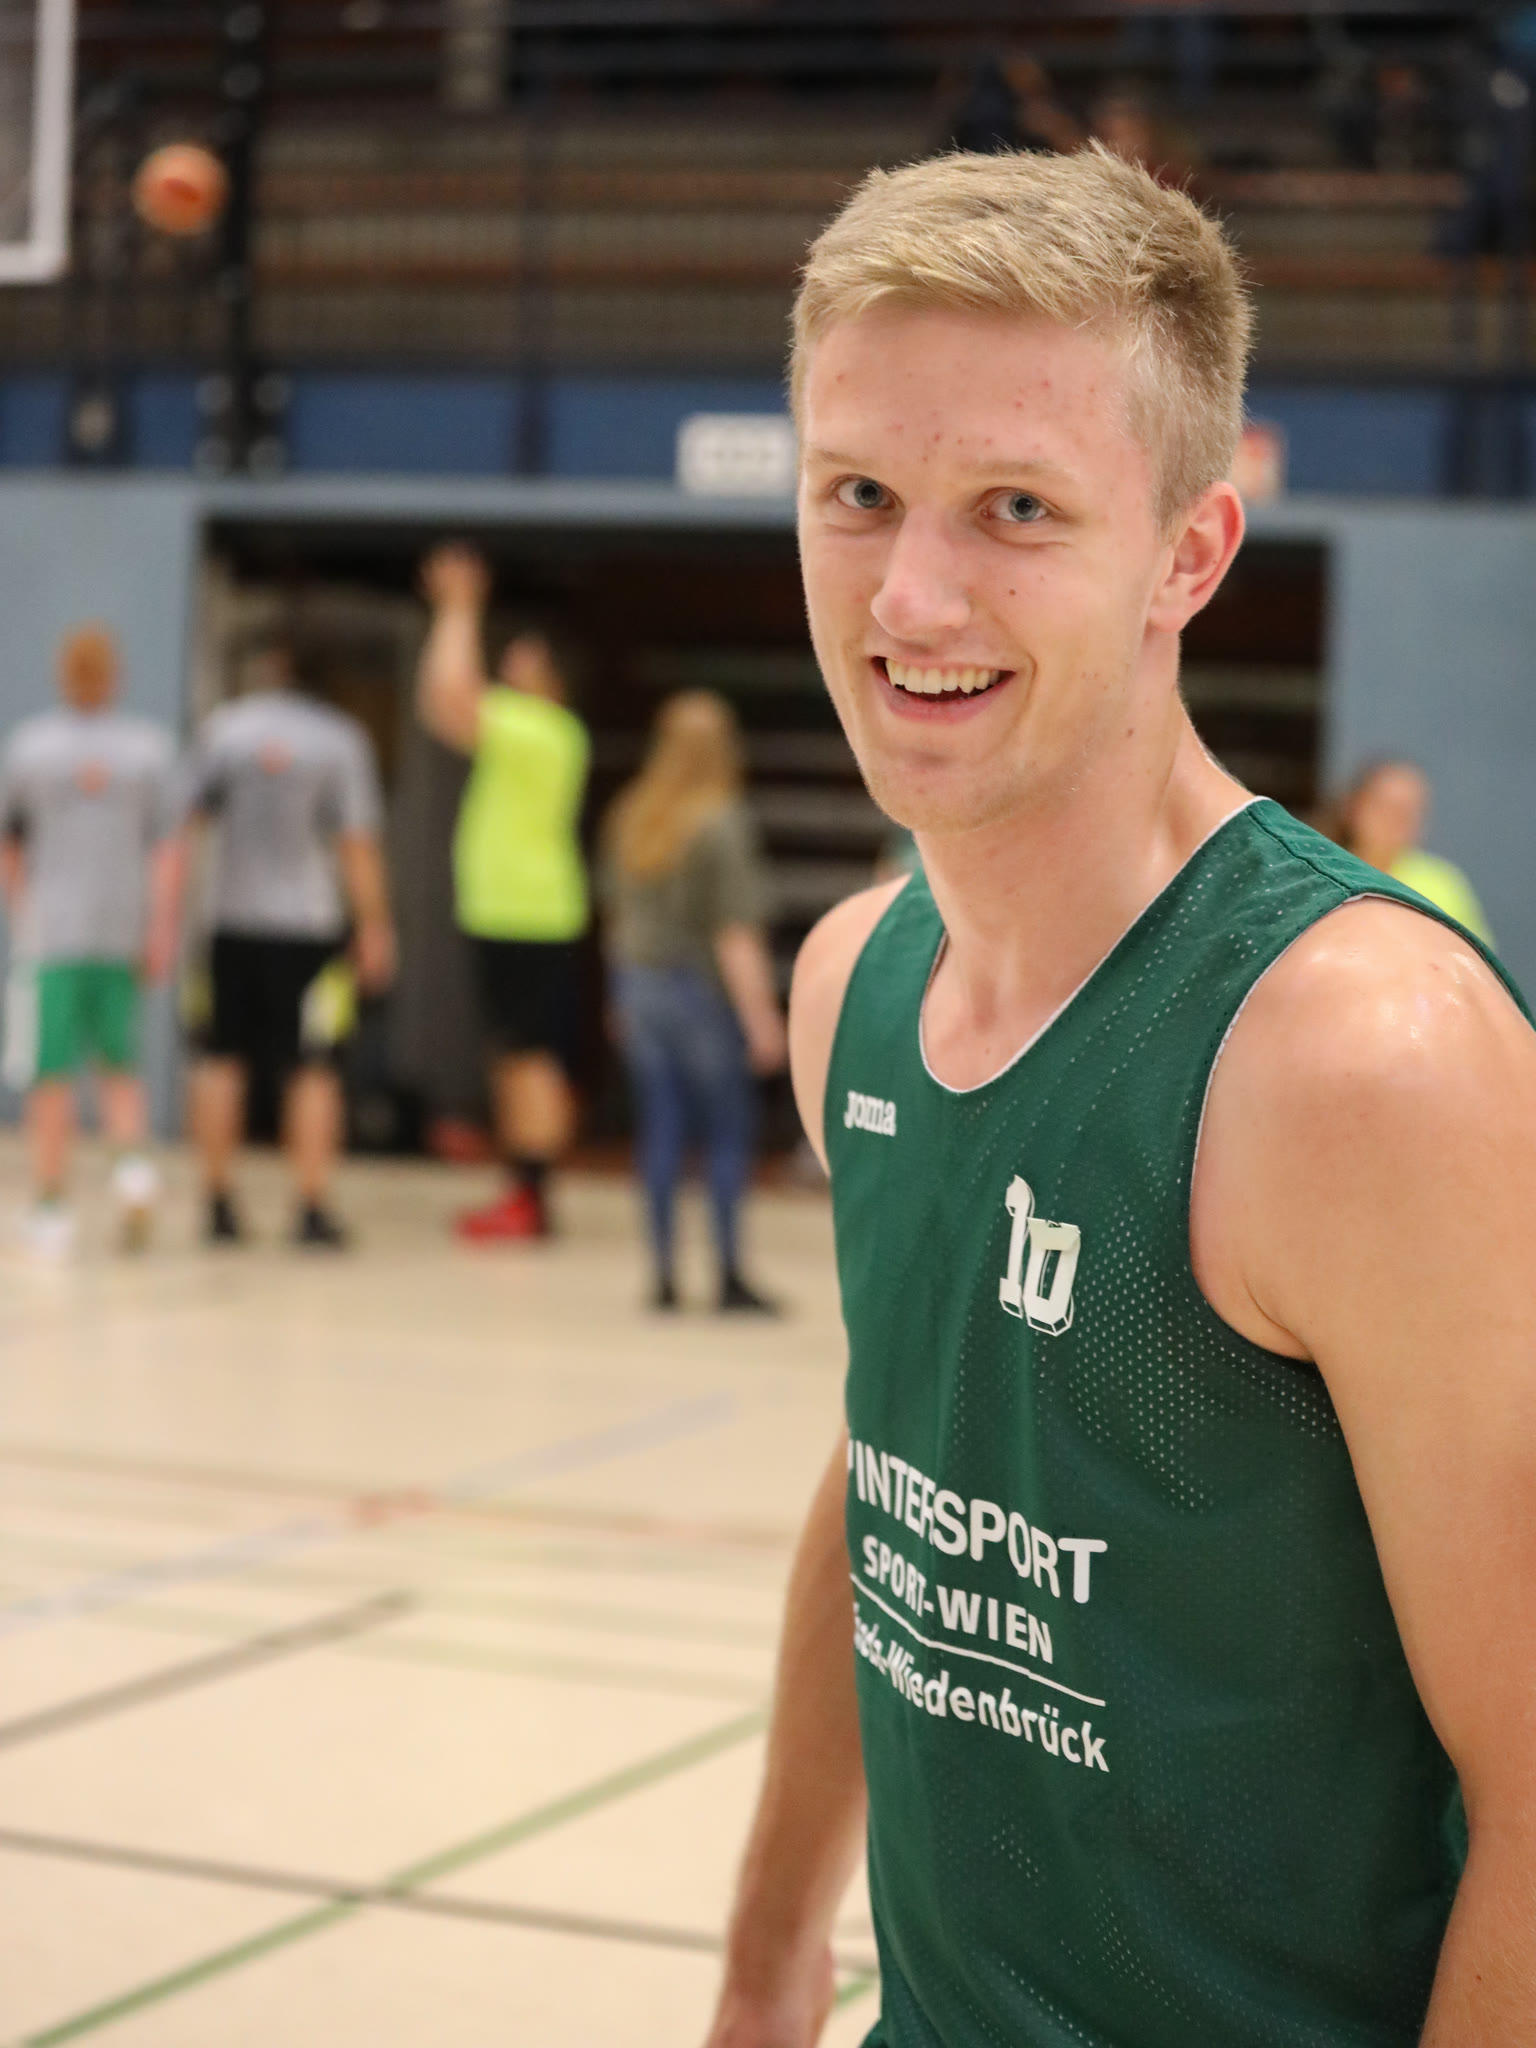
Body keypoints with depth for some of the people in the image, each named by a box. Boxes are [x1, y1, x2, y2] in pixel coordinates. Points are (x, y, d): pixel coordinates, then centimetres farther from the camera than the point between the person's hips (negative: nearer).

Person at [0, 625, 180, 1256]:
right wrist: (163, 933, -6)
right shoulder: (150, 747, 1)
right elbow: (166, 848, -6)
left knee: (51, 1074, 2)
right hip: (124, 933, 2)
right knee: (119, 1067, 16)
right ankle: (133, 1161, -8)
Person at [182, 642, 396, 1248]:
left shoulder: (221, 727, 1)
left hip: (232, 918, 2)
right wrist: (374, 927, 0)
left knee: (222, 1059, 11)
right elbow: (358, 842, -6)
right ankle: (313, 1207, -1)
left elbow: (188, 817, 1)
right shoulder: (339, 737, -4)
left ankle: (219, 1200, 13)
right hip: (310, 921, -2)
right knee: (311, 1069, 1)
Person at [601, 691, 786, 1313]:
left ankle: (663, 1274, 9)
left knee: (661, 1132, 8)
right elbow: (735, 933, -18)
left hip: (640, 982, 6)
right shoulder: (722, 824, -15)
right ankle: (730, 1275, 3)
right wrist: (760, 1016, -15)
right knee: (728, 1133, 2)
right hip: (705, 993, -6)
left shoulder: (630, 818, 5)